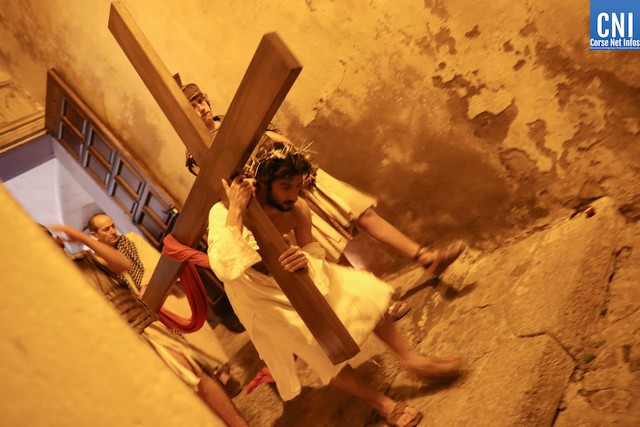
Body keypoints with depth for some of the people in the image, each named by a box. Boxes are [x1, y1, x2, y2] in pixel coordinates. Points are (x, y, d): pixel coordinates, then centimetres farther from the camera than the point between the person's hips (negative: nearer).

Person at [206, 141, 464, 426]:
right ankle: (381, 403, 2)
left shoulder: (297, 210, -17)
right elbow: (224, 268, -45)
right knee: (319, 343, -18)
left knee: (362, 291, -7)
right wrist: (235, 211, -48)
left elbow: (314, 254, -12)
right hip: (260, 295, -4)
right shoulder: (223, 213, -30)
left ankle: (408, 358, 9)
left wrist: (305, 261, -36)